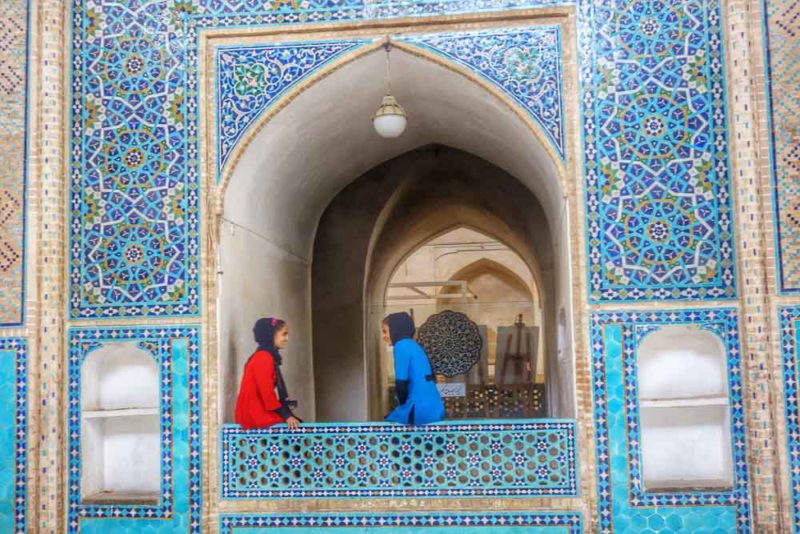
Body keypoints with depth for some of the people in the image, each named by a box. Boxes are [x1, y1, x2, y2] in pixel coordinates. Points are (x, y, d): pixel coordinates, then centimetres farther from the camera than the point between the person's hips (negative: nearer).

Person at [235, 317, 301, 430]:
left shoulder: (269, 357, 17)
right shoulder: (263, 358, -14)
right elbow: (267, 392, -19)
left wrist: (285, 405, 4)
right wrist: (286, 415, -17)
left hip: (259, 410, 9)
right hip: (255, 413, -9)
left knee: (296, 422, -1)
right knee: (295, 425, -14)